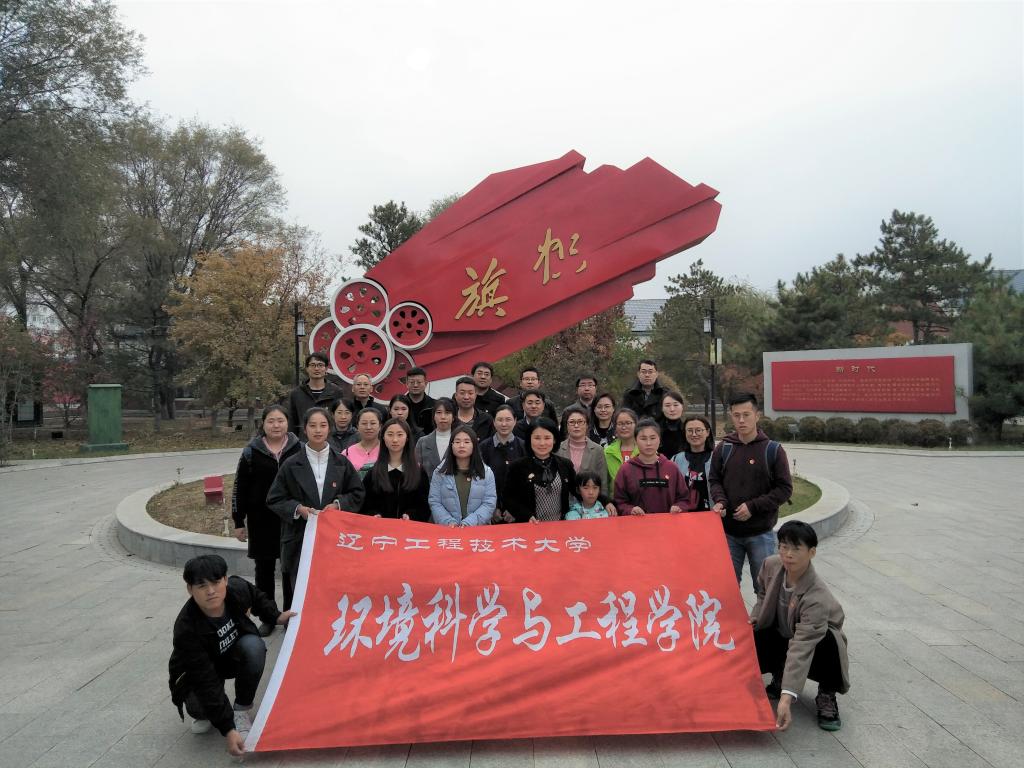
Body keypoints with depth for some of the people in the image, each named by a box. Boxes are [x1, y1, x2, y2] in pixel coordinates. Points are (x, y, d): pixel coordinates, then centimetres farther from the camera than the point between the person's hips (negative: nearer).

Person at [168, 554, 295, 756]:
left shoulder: (238, 588, -26)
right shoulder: (186, 629, -36)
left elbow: (257, 598, 3)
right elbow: (206, 682, -35)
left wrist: (275, 617, -10)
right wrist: (227, 730, -36)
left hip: (233, 657, 3)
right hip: (200, 672, -3)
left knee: (254, 646, -29)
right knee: (198, 707, -30)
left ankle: (241, 711, -10)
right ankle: (204, 712, 10)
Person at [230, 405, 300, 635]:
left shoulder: (299, 450, -1)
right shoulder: (251, 452, 0)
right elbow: (239, 489, 3)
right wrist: (238, 522, 2)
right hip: (261, 521, 1)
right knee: (264, 569, 10)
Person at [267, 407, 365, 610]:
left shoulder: (342, 463, 6)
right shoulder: (291, 465, 1)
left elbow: (358, 493, 11)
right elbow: (275, 499, 4)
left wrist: (338, 504, -6)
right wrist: (298, 508, -12)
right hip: (300, 539, -1)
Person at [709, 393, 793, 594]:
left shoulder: (772, 449, -6)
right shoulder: (724, 448, 2)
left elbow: (785, 488, -6)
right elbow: (714, 480, 9)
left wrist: (753, 506, -15)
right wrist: (720, 500, -11)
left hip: (761, 533, -2)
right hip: (729, 532, 2)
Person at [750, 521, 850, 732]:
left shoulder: (817, 598, -37)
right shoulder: (771, 565, -20)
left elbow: (801, 649, -44)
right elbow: (763, 594, 6)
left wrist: (786, 698, -48)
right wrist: (753, 618, -11)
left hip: (816, 640, -5)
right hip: (780, 634, 5)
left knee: (829, 643, -40)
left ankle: (826, 695, -8)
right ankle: (780, 673, 12)